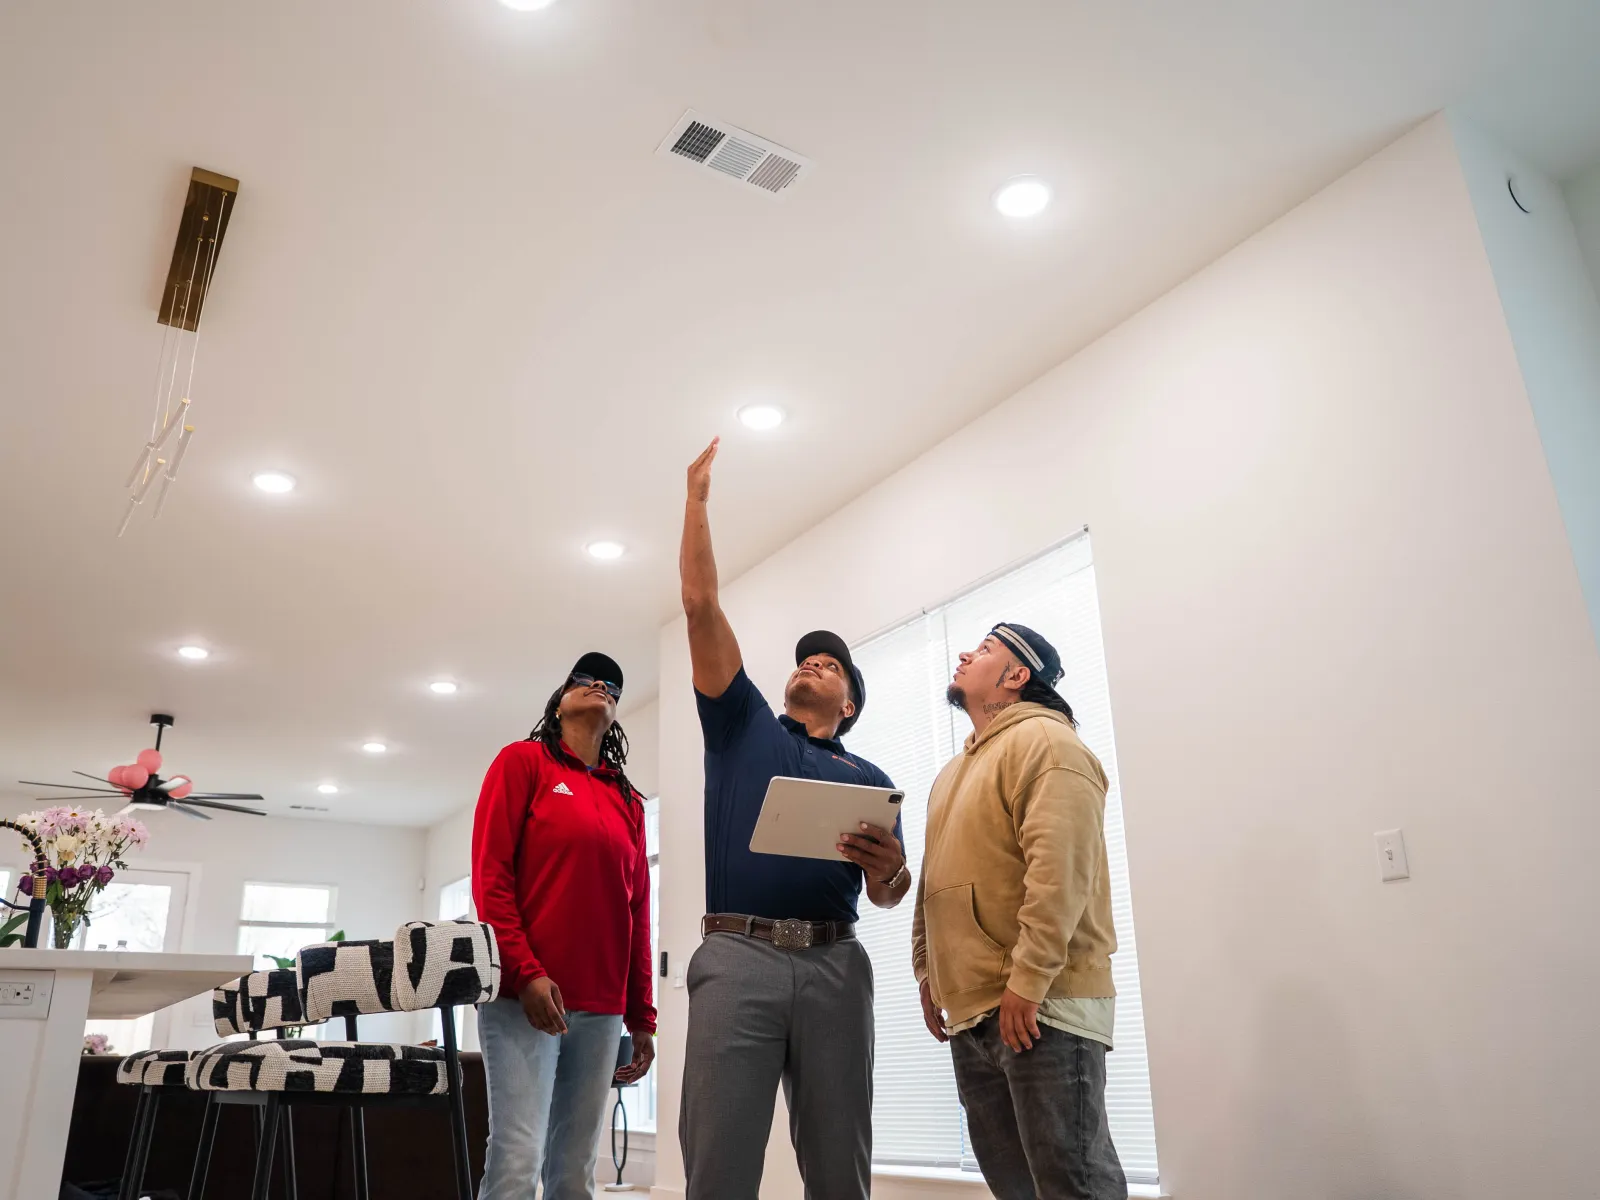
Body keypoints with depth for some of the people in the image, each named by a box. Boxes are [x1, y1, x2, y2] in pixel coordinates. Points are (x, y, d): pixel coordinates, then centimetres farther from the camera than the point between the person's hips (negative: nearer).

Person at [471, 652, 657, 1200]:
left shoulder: (628, 801, 17)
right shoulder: (523, 760, 5)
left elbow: (637, 912, 16)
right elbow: (490, 875, -4)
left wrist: (641, 1018, 13)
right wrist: (526, 974, -15)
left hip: (602, 1010, 5)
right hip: (525, 994, -4)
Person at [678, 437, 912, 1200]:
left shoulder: (868, 778, 19)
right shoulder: (742, 727, 16)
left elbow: (886, 897, 12)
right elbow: (700, 605, 10)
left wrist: (891, 868, -13)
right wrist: (698, 493, 11)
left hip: (834, 964, 2)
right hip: (738, 956, -1)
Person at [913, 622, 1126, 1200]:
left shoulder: (1044, 741, -8)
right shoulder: (953, 772, 22)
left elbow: (1060, 871, -19)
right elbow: (933, 882, 24)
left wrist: (1027, 981, -22)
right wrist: (928, 974, 18)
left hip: (1038, 1006, -9)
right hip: (969, 1011, 9)